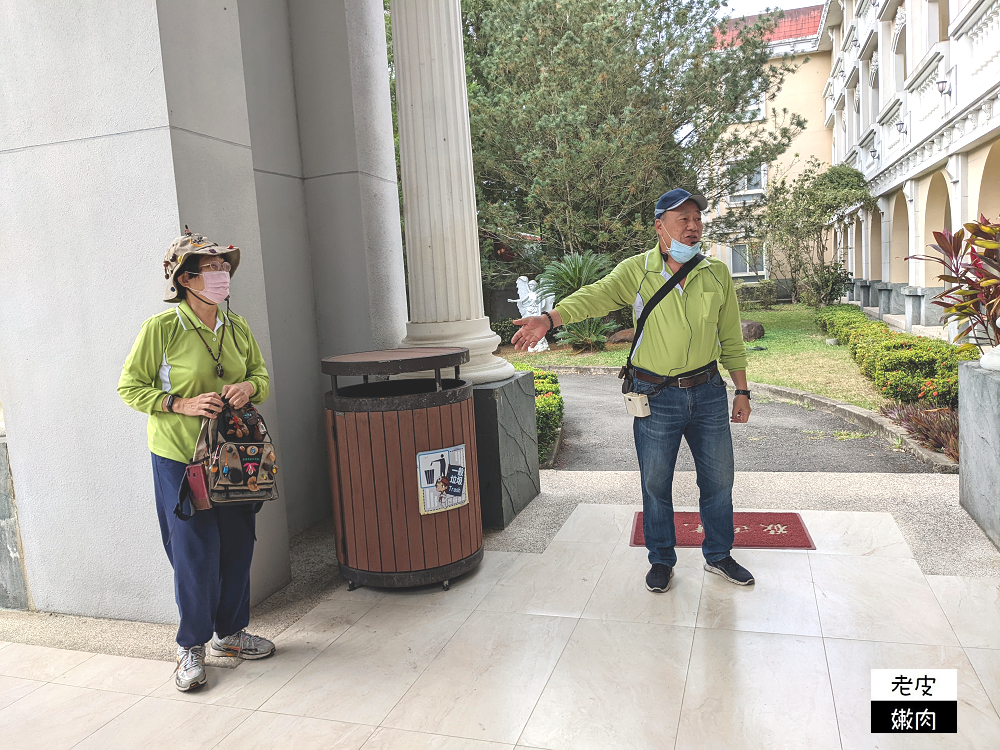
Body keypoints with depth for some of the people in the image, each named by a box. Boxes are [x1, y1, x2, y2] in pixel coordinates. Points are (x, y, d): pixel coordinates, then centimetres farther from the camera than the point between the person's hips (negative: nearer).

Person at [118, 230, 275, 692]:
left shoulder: (237, 327, 5)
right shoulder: (161, 328, -11)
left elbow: (261, 373, 16)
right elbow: (129, 387, -5)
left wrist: (249, 386, -7)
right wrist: (181, 404, -18)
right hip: (179, 456, -5)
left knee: (237, 545, 11)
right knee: (195, 552, 1)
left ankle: (230, 632, 31)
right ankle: (191, 646, 22)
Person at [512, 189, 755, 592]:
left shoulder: (716, 272, 3)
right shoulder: (636, 271, -6)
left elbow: (731, 338, 9)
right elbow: (595, 296, -23)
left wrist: (742, 391, 9)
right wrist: (549, 319, -40)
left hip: (708, 392, 3)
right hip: (657, 396, -2)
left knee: (718, 479, 13)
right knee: (655, 483, 9)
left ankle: (719, 555, 35)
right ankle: (661, 560, 29)